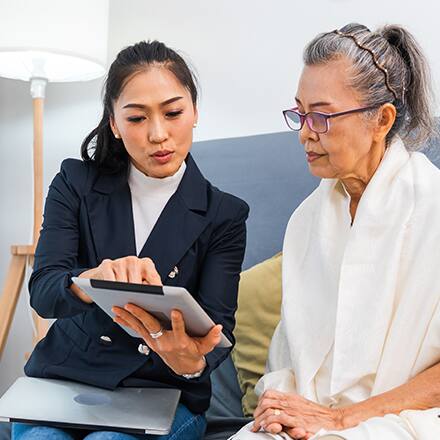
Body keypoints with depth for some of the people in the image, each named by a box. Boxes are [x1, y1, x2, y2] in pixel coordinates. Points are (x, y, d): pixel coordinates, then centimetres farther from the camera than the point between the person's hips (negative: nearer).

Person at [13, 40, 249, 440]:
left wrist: (193, 361, -34)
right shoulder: (76, 184, 1)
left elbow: (217, 324, -9)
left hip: (162, 393, -1)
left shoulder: (223, 215, -1)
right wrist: (94, 279, -35)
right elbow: (42, 291, -11)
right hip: (66, 377, 2)